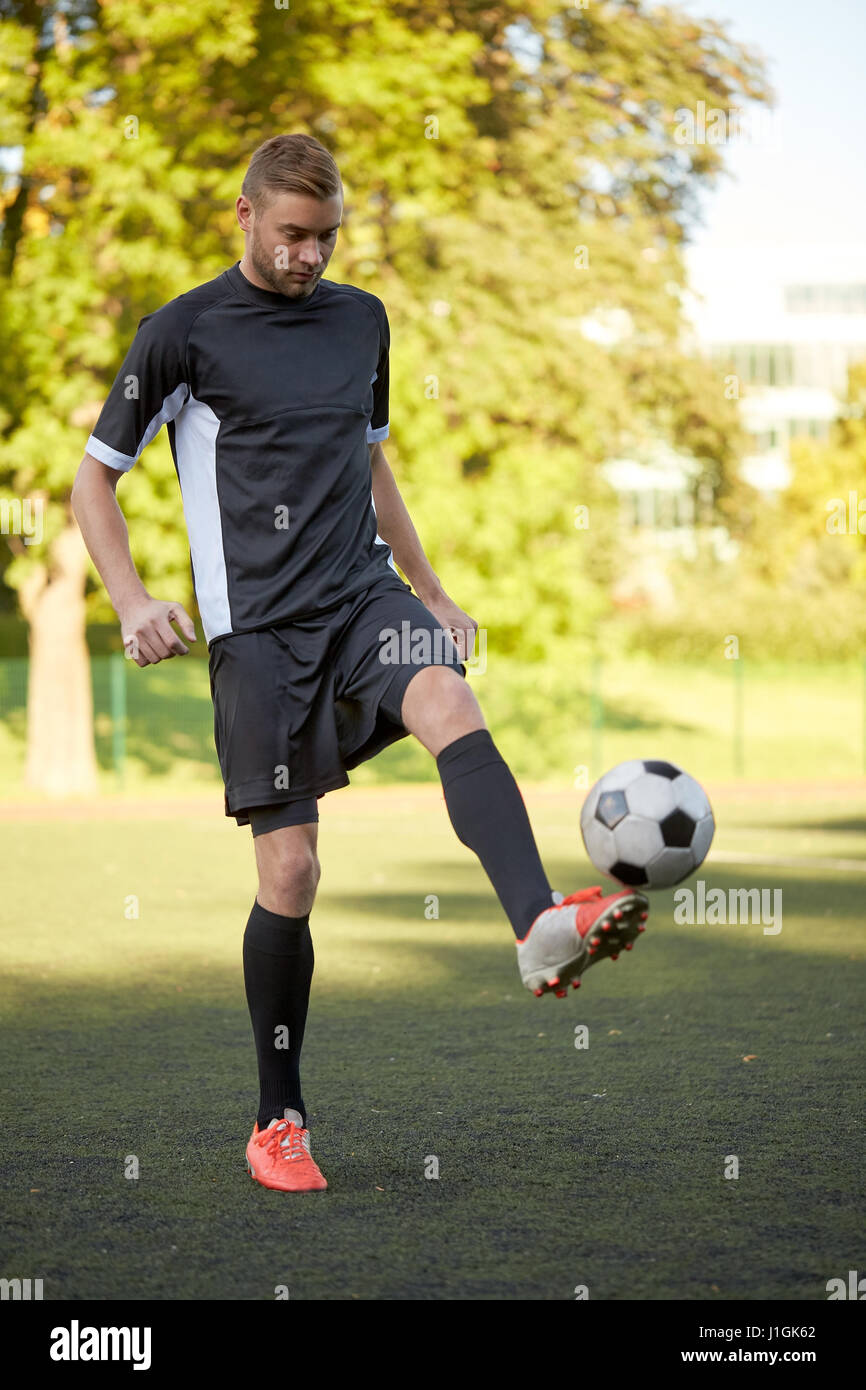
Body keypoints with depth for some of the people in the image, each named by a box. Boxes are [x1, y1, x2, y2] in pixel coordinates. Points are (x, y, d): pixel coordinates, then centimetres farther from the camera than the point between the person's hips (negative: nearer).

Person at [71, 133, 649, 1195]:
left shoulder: (361, 319, 14)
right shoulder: (184, 332, 0)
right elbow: (94, 477, 5)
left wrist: (432, 592, 25)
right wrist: (132, 604, -9)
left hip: (364, 595, 3)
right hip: (257, 624, -3)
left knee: (450, 704, -31)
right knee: (289, 875, -6)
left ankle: (542, 927, -54)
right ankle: (278, 1121, 11)